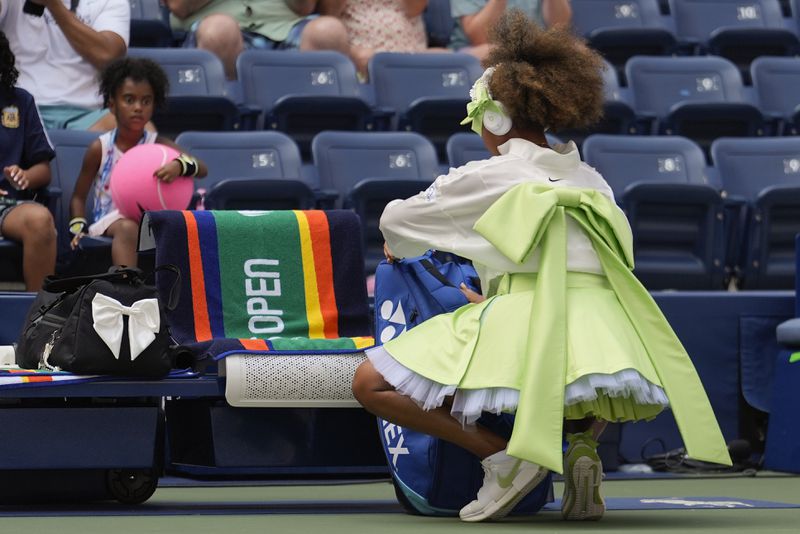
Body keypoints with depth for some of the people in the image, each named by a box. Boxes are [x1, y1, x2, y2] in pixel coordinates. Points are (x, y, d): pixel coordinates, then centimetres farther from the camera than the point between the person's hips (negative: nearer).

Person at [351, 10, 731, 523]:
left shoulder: (483, 178, 10)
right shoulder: (592, 181, 23)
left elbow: (396, 220, 22)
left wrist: (400, 247, 47)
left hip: (524, 339, -5)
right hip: (604, 336, 5)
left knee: (372, 383, 5)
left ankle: (504, 457, -8)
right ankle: (583, 442, 9)